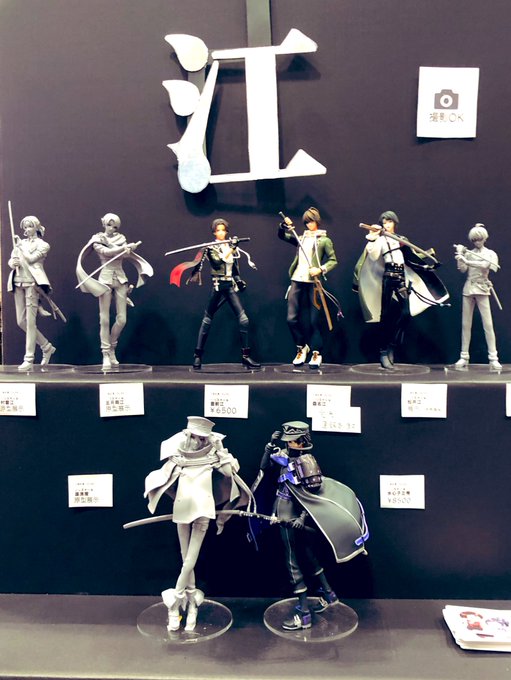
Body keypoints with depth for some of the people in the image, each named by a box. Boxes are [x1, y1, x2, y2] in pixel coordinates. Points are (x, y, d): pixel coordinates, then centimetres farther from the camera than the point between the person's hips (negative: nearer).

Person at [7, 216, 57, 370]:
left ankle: (29, 360, -7)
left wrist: (21, 246, 0)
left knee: (30, 322, -9)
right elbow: (10, 260, 15)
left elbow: (31, 258, -11)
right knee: (21, 321, 5)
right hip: (18, 283, 6)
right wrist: (12, 263, -7)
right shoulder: (20, 243, 18)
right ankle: (46, 346, 21)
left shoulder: (43, 245, 3)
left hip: (32, 283, -6)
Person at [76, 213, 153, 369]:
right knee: (105, 319, -4)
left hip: (121, 279, 3)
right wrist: (124, 248, -14)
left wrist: (128, 249, -23)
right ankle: (106, 353, 3)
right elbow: (106, 252, -13)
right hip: (105, 279, -3)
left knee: (122, 319, -2)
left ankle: (112, 348, 19)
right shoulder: (97, 240, 6)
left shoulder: (121, 238, 15)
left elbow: (127, 254, -2)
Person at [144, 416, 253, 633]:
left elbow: (230, 473, -10)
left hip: (202, 512, -2)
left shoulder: (212, 456, -6)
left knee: (190, 561, -4)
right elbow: (160, 479, -1)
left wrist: (221, 453, -11)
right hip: (182, 511, 2)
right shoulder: (177, 457, -3)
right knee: (187, 561, 9)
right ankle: (191, 604, 22)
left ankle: (175, 603, 11)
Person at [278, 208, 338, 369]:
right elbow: (281, 235, 21)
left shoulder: (324, 240, 5)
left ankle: (316, 353, 9)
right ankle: (301, 347, 19)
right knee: (291, 318, 0)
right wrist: (285, 225, 2)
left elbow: (333, 260, -1)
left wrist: (321, 269, -17)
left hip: (313, 282, -4)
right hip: (297, 281, 4)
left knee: (314, 320, -2)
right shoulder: (301, 238, 18)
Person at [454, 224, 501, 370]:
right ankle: (464, 357, 8)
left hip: (482, 289, -3)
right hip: (468, 289, 3)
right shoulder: (468, 253, 11)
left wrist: (466, 260, -22)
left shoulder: (490, 254, 4)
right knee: (465, 324, 3)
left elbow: (484, 265, -15)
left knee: (488, 324, -7)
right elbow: (462, 270, -1)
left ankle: (493, 358, -7)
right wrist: (459, 255, -12)